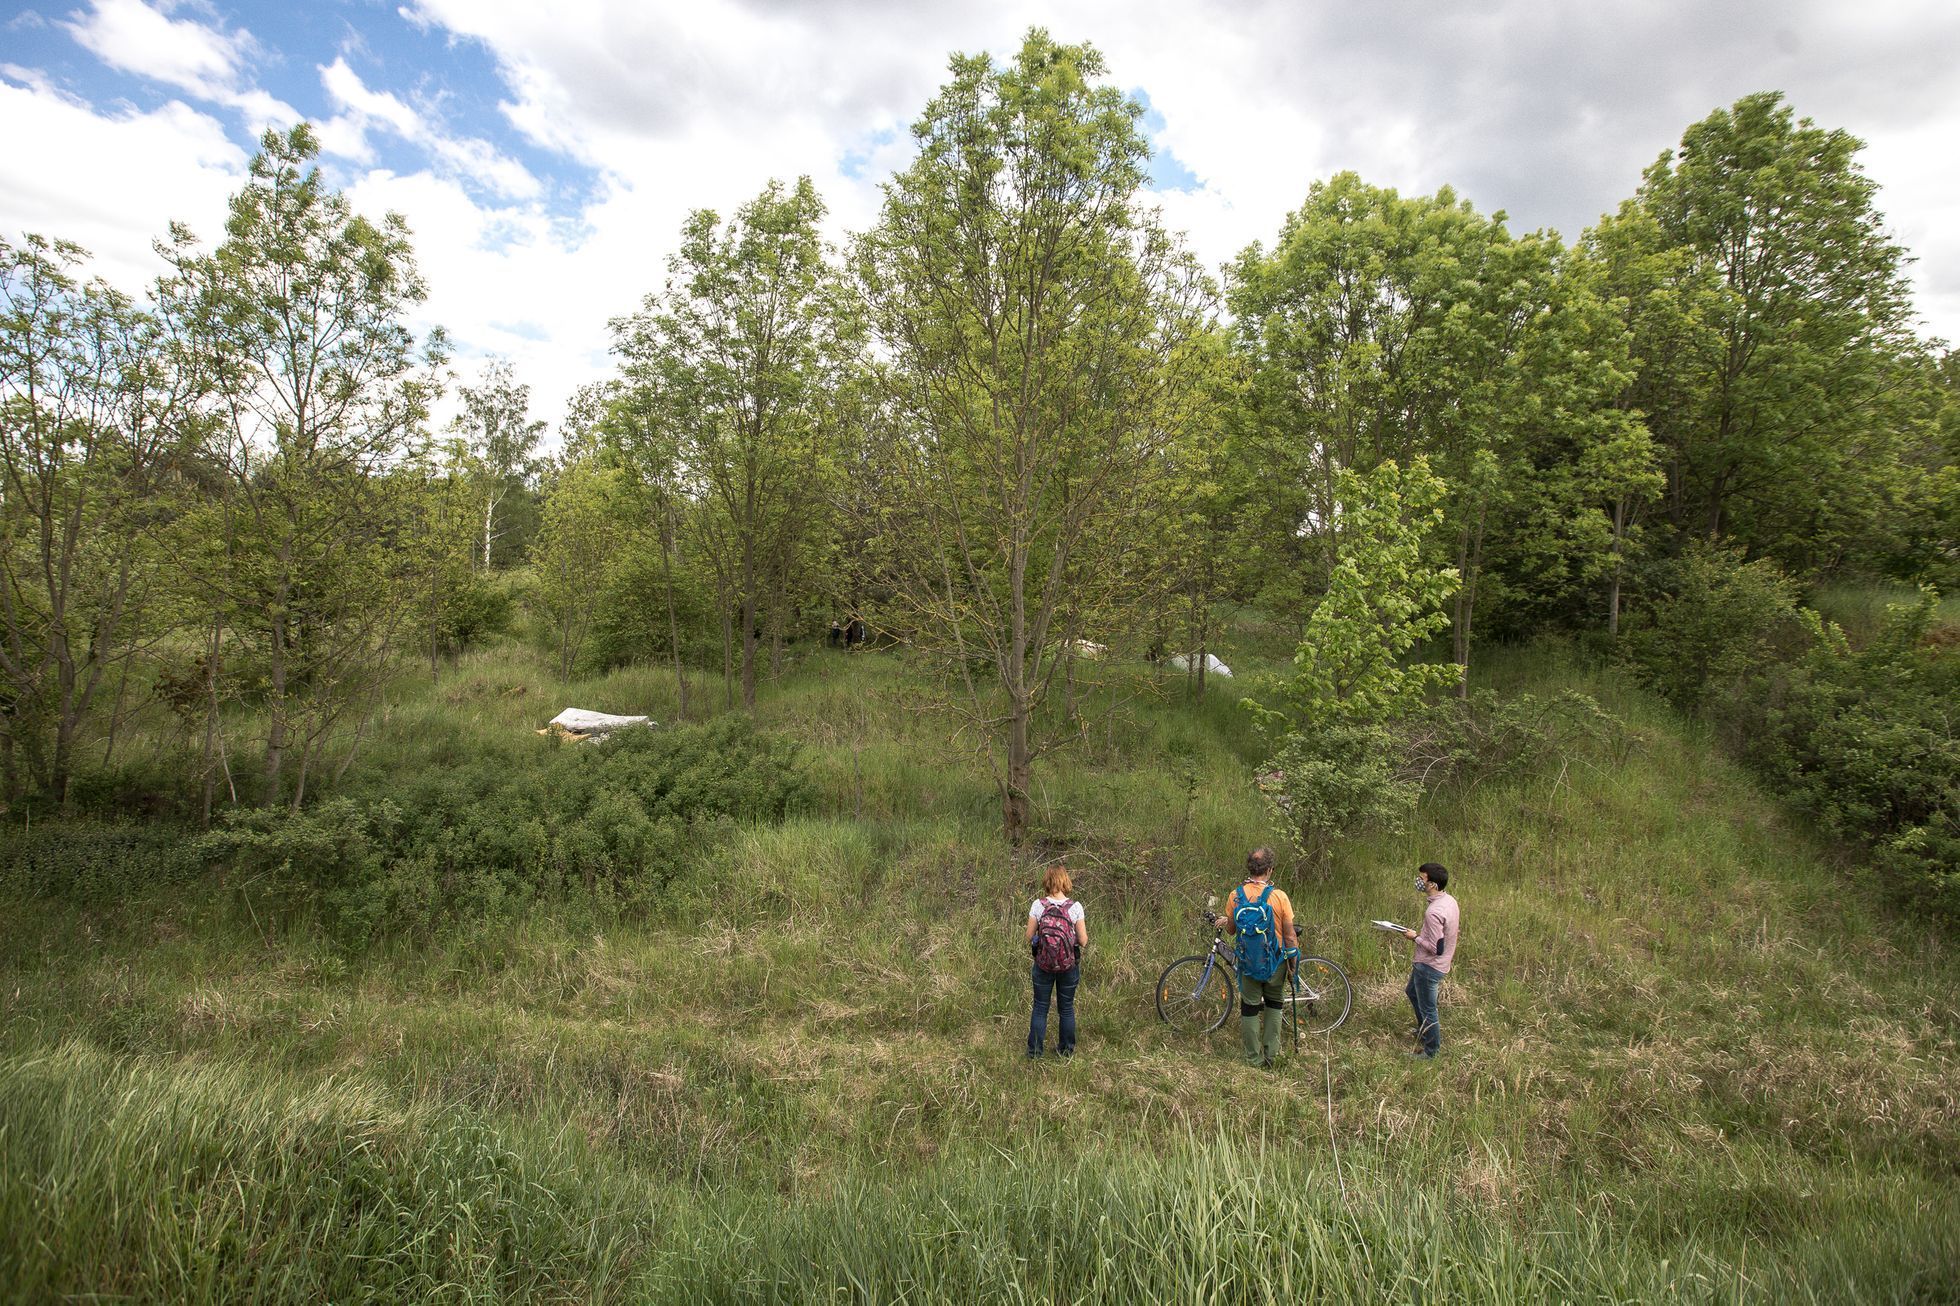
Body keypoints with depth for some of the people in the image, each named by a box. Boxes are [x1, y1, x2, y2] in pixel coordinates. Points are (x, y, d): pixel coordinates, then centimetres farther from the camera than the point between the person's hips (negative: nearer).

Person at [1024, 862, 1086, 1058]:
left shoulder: (1038, 905, -13)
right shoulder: (1075, 907, -14)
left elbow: (1030, 936, -6)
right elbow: (1083, 941, -9)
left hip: (1043, 964, 0)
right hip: (1069, 966, 0)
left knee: (1040, 1008, 15)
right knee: (1067, 1009, 17)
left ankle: (1034, 1051, 21)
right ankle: (1066, 1051, 28)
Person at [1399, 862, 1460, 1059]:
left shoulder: (1433, 912, -33)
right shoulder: (1449, 900, -3)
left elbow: (1436, 948, -30)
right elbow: (1444, 933, 10)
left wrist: (1416, 937, -17)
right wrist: (1422, 933, 8)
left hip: (1429, 966, -9)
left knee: (1427, 1008, 10)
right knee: (1412, 992, 30)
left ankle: (1431, 1051, 26)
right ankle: (1425, 1029, 47)